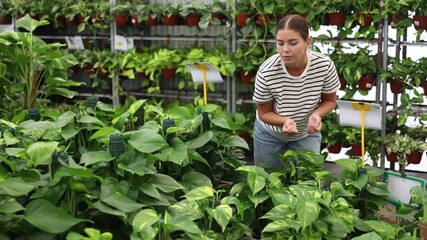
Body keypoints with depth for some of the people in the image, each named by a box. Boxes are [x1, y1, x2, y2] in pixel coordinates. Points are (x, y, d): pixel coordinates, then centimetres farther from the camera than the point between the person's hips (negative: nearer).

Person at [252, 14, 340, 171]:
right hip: (270, 134, -1)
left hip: (307, 134, 1)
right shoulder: (266, 72, -31)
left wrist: (316, 115, -30)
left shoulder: (325, 66, -26)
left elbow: (329, 101, -8)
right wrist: (286, 121, -36)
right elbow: (264, 113, -16)